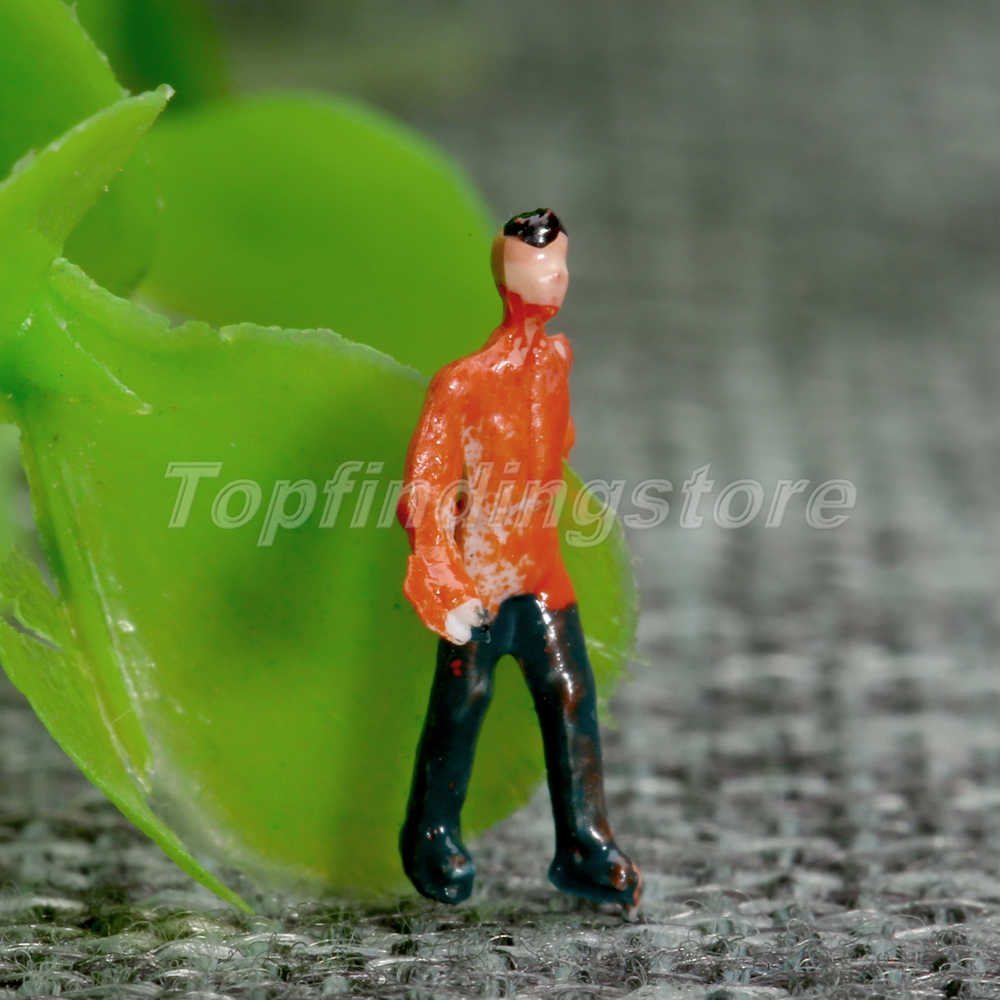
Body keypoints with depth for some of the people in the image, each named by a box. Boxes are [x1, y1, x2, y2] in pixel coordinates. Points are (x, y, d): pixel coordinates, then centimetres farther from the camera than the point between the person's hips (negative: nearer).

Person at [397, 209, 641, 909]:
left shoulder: (556, 359, 3)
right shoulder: (464, 385, -18)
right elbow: (425, 490, -17)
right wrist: (445, 593, -21)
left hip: (540, 566, 6)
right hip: (479, 574, -6)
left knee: (571, 696, 1)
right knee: (462, 706, 6)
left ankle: (586, 852, 8)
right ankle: (433, 841, 25)